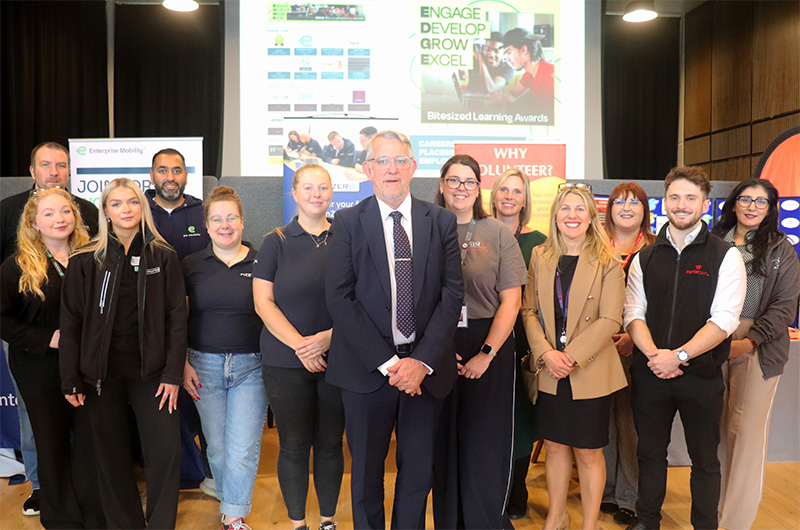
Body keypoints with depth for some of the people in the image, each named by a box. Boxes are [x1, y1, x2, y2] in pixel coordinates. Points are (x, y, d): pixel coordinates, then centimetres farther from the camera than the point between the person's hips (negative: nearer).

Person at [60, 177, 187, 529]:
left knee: (166, 450, -3)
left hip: (150, 369, 0)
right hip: (102, 371, 1)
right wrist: (70, 380, -2)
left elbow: (177, 317, 0)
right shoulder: (86, 260, 0)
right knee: (111, 451, 9)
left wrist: (173, 373, -5)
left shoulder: (164, 257, 1)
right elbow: (70, 321, 1)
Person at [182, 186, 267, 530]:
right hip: (204, 365, 2)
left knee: (244, 449, 0)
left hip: (252, 366, -1)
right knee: (217, 446, 12)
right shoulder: (191, 266, 4)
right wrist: (184, 365, 0)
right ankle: (228, 499, 34)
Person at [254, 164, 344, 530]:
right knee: (294, 446, 7)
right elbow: (263, 302, -3)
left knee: (330, 443, 11)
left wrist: (328, 337, -12)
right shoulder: (276, 242, 0)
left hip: (337, 359, 1)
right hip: (286, 362, -1)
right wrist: (299, 345, -13)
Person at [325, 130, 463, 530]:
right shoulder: (348, 222, 0)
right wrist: (386, 362, -12)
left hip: (425, 368, 2)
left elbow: (452, 294, 0)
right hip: (368, 368, -1)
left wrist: (422, 360, -11)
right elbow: (339, 298, -6)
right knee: (366, 469, 12)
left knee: (419, 469, 13)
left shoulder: (442, 222, 4)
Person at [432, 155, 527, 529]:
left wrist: (486, 354, -9)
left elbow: (510, 301, -1)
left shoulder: (498, 235, 4)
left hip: (489, 346, -1)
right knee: (443, 442, 8)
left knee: (485, 442, 3)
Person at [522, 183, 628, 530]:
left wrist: (571, 357, -17)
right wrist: (546, 353, -10)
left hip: (590, 372, -3)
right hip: (549, 371, 3)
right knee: (555, 446, 13)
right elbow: (529, 310, 4)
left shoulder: (607, 262, -5)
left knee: (588, 452, 7)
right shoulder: (540, 257, 6)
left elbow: (610, 320, -10)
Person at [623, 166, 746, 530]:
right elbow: (633, 314, 2)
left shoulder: (725, 257, -2)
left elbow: (724, 321, -10)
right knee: (649, 453, 14)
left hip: (701, 374, -2)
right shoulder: (645, 258, 7)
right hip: (649, 373, 3)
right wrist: (654, 354, -15)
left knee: (704, 459, 9)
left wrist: (678, 355, -19)